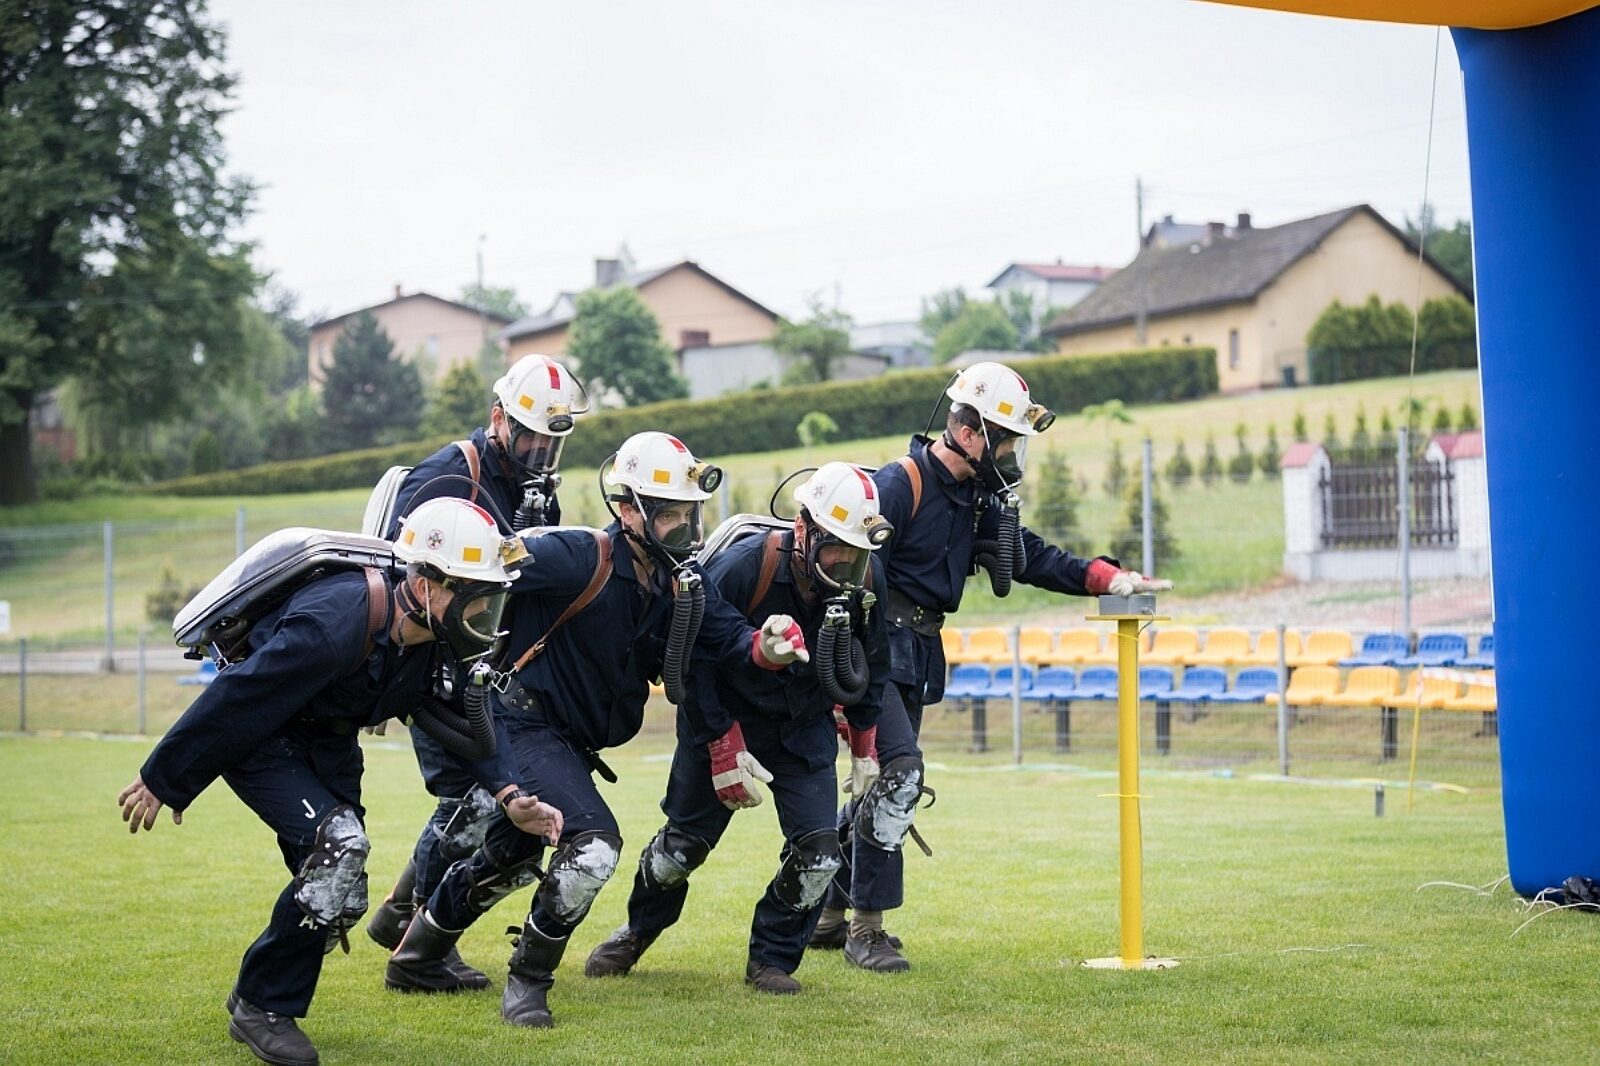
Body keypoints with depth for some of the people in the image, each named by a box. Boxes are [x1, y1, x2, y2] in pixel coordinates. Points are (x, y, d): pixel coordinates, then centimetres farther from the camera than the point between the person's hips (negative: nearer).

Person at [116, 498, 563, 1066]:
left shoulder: (442, 643, -13)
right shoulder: (334, 625, -36)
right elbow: (236, 700, -28)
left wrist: (511, 798, -12)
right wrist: (163, 781, -19)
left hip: (326, 742, 8)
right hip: (256, 737, -8)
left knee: (336, 888, 6)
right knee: (339, 846, -23)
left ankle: (258, 997, 30)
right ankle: (262, 1007, -6)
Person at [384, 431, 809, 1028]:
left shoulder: (681, 583, 0)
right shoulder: (582, 559, -24)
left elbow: (725, 638, -3)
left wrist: (767, 648, -24)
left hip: (574, 743, 9)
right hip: (526, 726, -9)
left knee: (510, 860, 24)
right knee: (595, 844, -24)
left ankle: (415, 959, 43)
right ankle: (527, 983, -6)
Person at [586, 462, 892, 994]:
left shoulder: (867, 577, -16)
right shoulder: (743, 567, -31)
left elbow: (871, 663, 5)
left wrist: (864, 746, 8)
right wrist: (723, 750, -18)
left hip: (805, 729, 3)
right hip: (727, 719, -3)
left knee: (818, 851, -10)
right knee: (684, 843, 7)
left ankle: (772, 961, 10)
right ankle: (637, 931, 36)